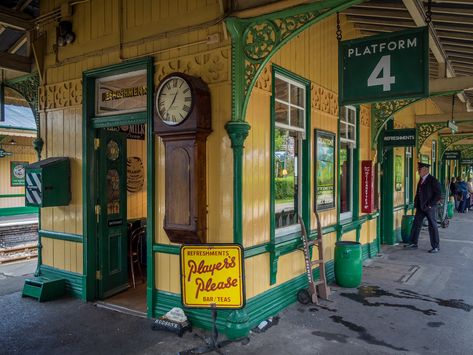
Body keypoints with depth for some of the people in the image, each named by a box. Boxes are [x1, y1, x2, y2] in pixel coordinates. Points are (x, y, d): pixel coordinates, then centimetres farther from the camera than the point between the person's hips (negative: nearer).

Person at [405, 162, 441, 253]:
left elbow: (438, 194, -15)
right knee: (416, 224, 10)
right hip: (420, 207, 8)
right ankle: (413, 243, 19)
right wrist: (416, 203, 10)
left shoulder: (433, 180, -13)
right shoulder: (421, 180, 10)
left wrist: (430, 204, -17)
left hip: (430, 208, -8)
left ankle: (436, 247, 12)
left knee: (432, 227, 1)